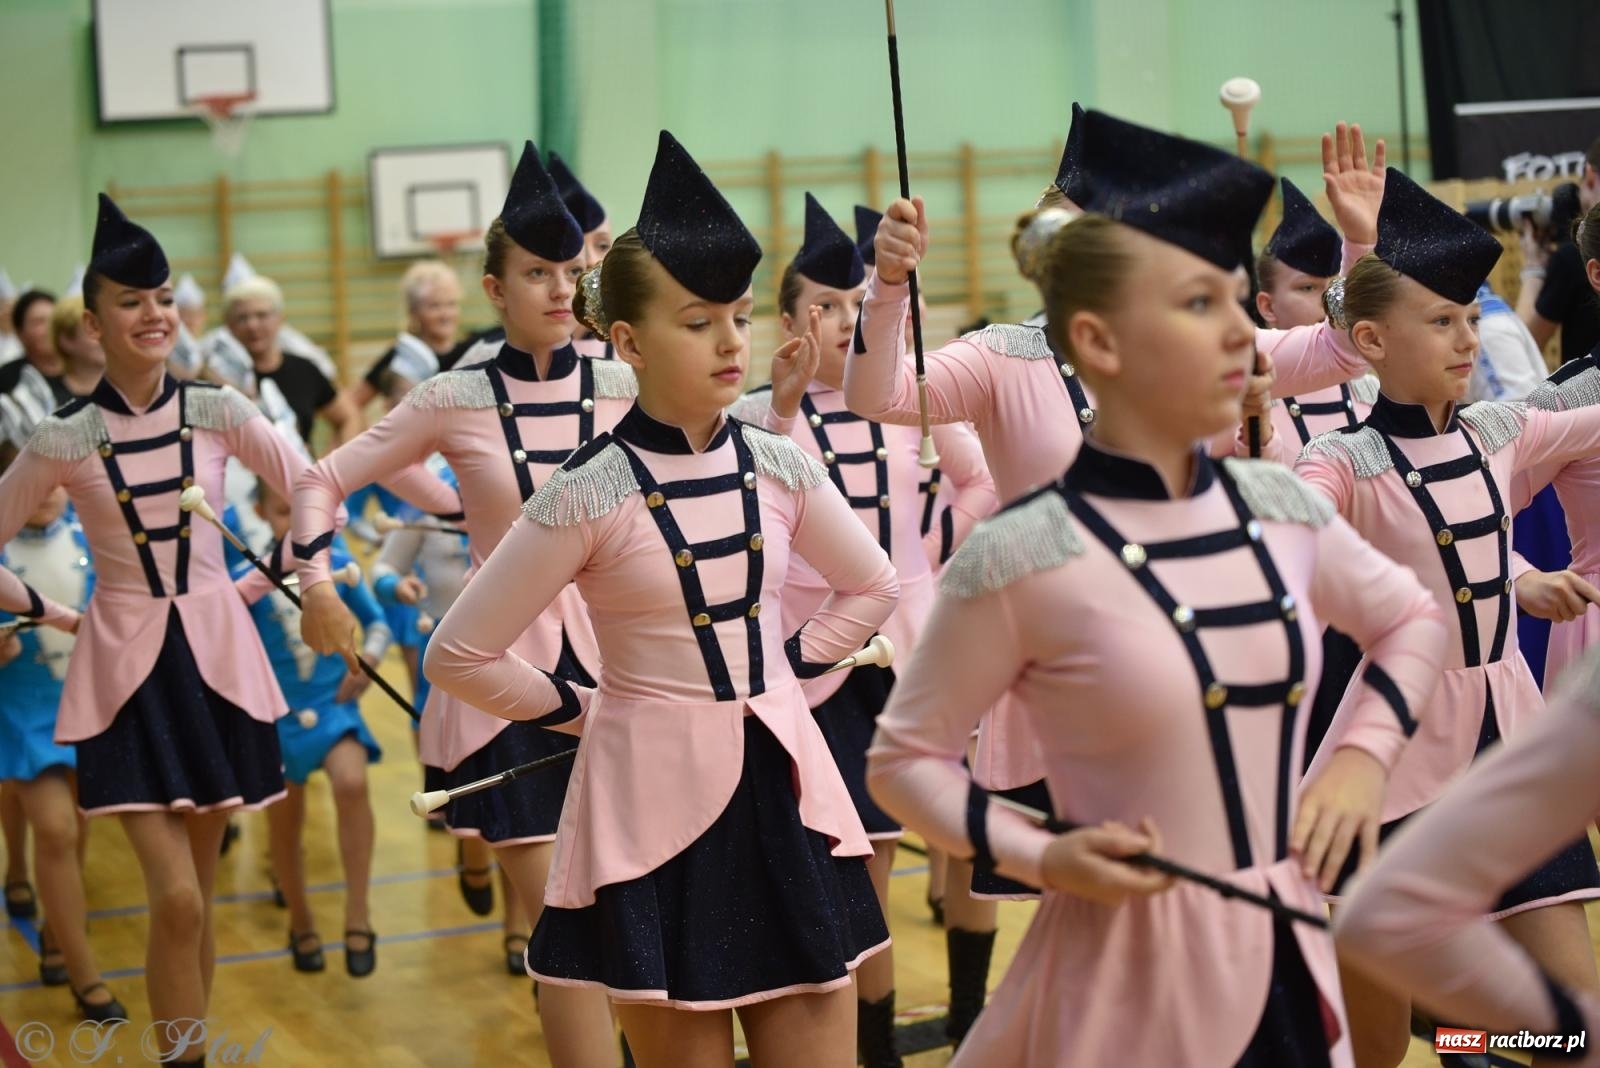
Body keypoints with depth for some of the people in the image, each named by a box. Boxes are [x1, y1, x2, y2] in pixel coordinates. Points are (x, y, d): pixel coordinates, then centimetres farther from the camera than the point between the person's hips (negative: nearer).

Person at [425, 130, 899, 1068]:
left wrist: (784, 667, 8)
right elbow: (459, 655, -6)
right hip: (658, 797, -4)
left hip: (782, 787, 4)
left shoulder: (781, 468, 1)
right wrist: (585, 711, -1)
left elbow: (873, 590, 19)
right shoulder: (589, 496, -11)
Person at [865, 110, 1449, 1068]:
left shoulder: (1285, 511, 1)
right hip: (1132, 971, -5)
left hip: (1287, 958, 5)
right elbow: (905, 758, -4)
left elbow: (1415, 620, 20)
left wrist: (1366, 753, 5)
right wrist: (1043, 857, -16)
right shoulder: (1023, 555, -14)